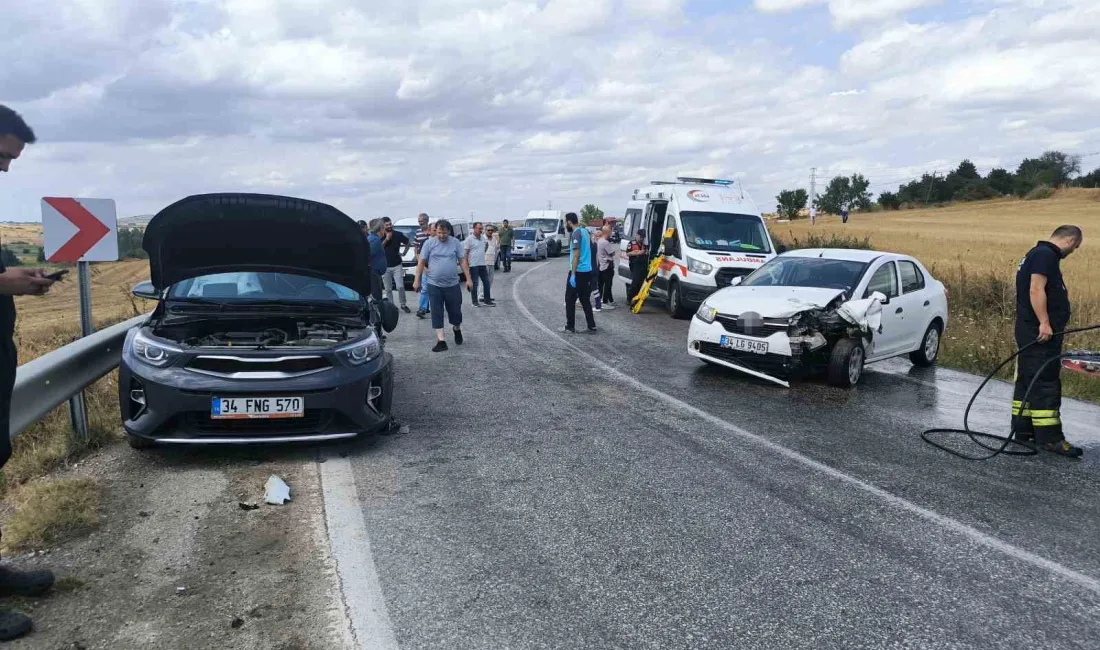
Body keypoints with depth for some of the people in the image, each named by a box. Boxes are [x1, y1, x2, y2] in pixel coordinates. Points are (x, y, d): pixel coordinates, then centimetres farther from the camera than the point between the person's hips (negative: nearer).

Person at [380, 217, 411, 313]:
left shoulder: (398, 234, -3)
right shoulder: (380, 236, -3)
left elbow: (408, 243, 12)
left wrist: (404, 253, 4)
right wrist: (386, 239, -18)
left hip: (397, 265, -1)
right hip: (385, 266, 1)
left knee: (400, 287, -5)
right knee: (388, 289, 6)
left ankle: (403, 305, 12)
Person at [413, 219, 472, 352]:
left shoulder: (455, 243, 1)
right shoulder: (429, 243, -1)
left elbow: (463, 261, 3)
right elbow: (421, 262, 2)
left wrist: (468, 279, -2)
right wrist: (417, 280, -1)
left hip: (452, 284, 0)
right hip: (434, 285, 0)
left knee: (455, 311, 8)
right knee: (437, 313, 1)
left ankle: (457, 329, 38)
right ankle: (441, 340, 6)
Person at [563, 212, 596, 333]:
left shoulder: (576, 233, -14)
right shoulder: (585, 231, 12)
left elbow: (576, 254, -19)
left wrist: (573, 274, -20)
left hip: (578, 272, -8)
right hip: (587, 270, 8)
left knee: (570, 300, 2)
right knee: (585, 300, 12)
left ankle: (570, 326, 6)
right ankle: (592, 326, 10)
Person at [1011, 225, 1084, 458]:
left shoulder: (1039, 253, 21)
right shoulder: (1046, 255, -12)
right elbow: (1036, 290, -23)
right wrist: (1044, 322, -26)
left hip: (1031, 333, 11)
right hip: (1041, 333, -11)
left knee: (1028, 382, 14)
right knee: (1046, 384, -9)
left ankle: (1023, 429, 20)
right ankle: (1050, 437, -7)